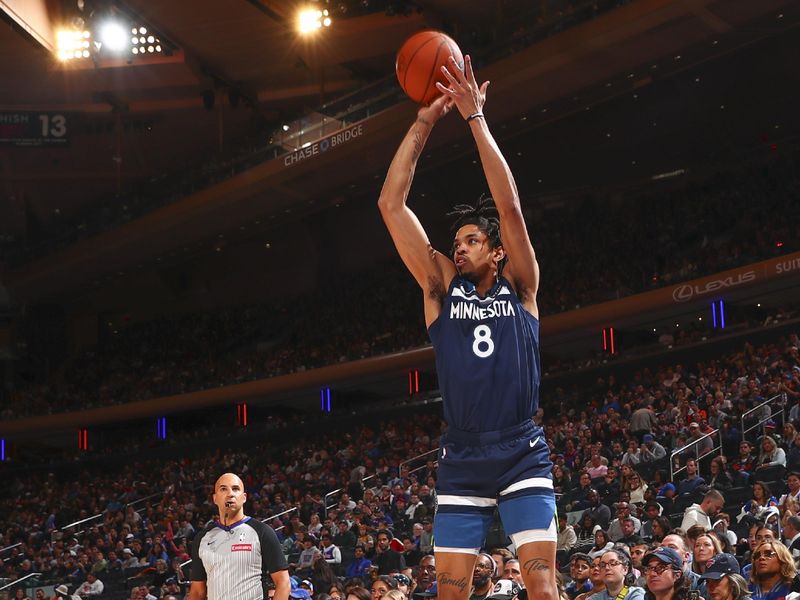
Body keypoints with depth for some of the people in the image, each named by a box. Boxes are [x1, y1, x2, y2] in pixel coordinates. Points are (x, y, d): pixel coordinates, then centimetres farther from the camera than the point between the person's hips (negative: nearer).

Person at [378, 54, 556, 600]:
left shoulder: (519, 287, 5)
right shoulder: (442, 286, 9)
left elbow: (510, 206, -8)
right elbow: (391, 205, 3)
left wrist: (475, 117, -10)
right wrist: (425, 123, -1)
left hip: (522, 453, -2)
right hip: (461, 458, 2)